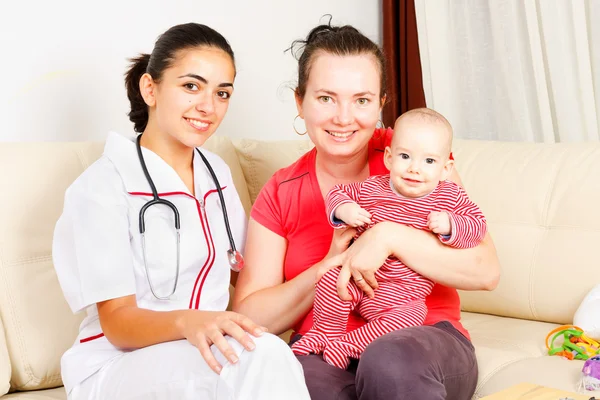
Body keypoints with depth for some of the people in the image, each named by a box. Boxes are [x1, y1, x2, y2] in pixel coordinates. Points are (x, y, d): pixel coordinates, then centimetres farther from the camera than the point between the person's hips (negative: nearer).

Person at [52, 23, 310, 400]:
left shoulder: (217, 173, 11)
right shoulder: (103, 186, -10)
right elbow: (118, 323, -14)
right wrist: (187, 321, -35)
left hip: (209, 351, 6)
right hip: (117, 367, -6)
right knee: (259, 356, -32)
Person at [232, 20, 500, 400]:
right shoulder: (280, 194, 5)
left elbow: (486, 271, -10)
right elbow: (248, 319, -1)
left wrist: (390, 236, -21)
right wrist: (328, 268, -14)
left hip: (423, 343, 0)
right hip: (324, 355, 0)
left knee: (390, 360, -36)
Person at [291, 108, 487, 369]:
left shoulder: (450, 197, -2)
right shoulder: (371, 189, 1)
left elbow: (477, 224, -1)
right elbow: (337, 192, 12)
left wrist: (449, 225, -22)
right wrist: (343, 209, -12)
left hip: (402, 292, 0)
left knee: (412, 314, -31)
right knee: (332, 280, -29)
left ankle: (347, 345, -16)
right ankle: (325, 332, -2)